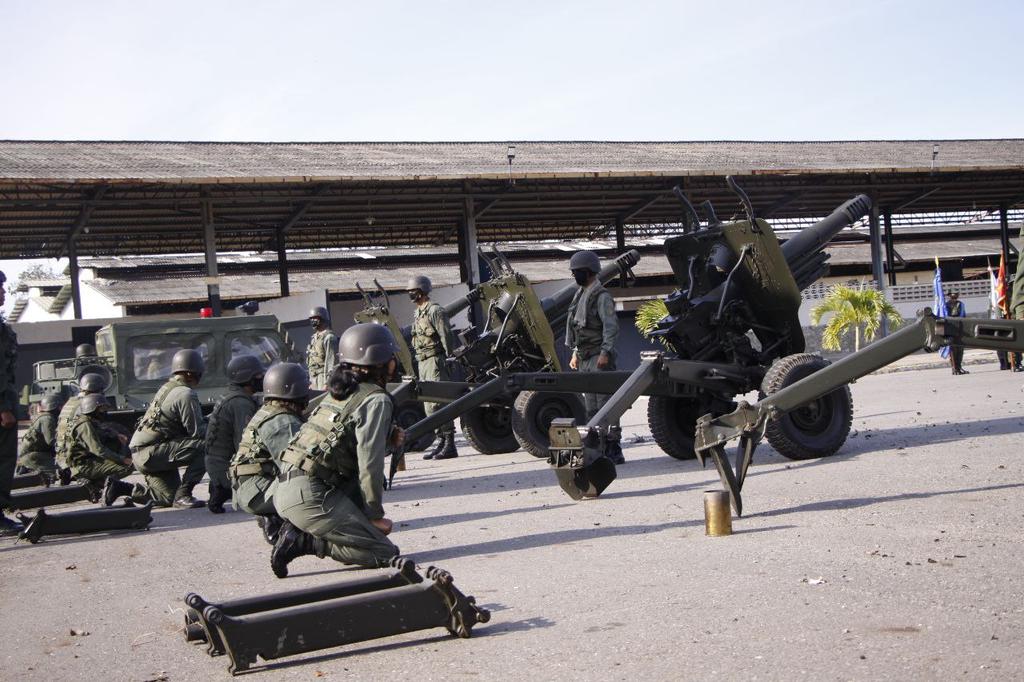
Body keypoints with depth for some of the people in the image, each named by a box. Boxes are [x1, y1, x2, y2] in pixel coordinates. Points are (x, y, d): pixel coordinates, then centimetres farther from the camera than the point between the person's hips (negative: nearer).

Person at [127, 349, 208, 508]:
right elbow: (197, 431, -16)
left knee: (170, 499, 20)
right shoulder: (185, 395, -16)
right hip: (150, 454, -10)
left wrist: (207, 422, 13)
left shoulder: (167, 387, 13)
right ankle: (183, 494, -20)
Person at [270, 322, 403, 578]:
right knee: (385, 554, -5)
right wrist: (376, 515, -3)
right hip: (309, 496, -9)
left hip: (284, 489, 9)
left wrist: (387, 439, 14)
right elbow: (369, 463, -13)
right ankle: (302, 540, -9)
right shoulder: (376, 400, -7)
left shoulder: (339, 391, 19)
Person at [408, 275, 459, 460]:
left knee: (438, 403, -12)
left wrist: (449, 360, -19)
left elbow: (447, 337, -15)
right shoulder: (417, 314, 18)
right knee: (429, 406, 10)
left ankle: (449, 446, -10)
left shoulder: (435, 311, -11)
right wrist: (418, 366, 19)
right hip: (422, 362, 10)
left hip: (435, 361, -10)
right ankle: (442, 441, 16)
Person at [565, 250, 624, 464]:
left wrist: (605, 353, -24)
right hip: (585, 359, 9)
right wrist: (576, 353, 22)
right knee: (591, 406, 10)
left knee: (605, 403, -9)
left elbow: (611, 327, -17)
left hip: (599, 359, -9)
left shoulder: (601, 296, -10)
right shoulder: (580, 294, 17)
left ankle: (613, 449, -8)